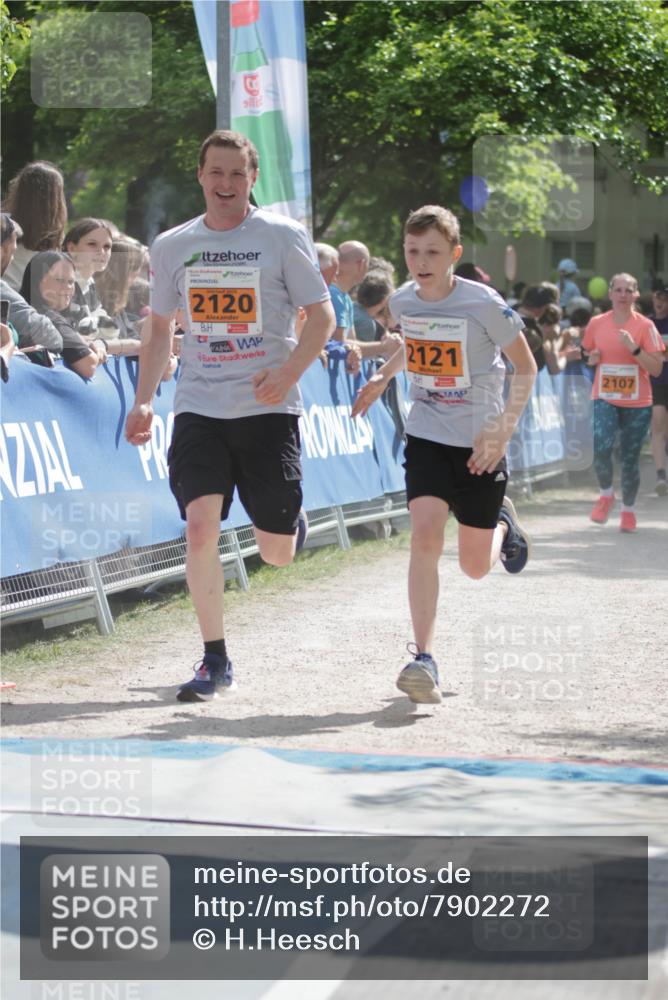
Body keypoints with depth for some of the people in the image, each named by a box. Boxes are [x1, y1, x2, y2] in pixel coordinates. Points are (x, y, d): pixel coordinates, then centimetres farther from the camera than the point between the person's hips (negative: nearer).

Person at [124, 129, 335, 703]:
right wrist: (144, 401, 6)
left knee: (277, 553, 2)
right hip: (199, 408, 2)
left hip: (268, 408, -2)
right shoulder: (173, 246, 8)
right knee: (200, 526, -15)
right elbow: (161, 327, 17)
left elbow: (322, 316, -2)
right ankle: (215, 661, -4)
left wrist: (288, 374, -19)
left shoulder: (284, 237, -2)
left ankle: (291, 519, 42)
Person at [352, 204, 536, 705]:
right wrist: (383, 377, 7)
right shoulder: (403, 301, -3)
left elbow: (525, 367, -8)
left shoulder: (483, 303, -17)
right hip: (428, 437, 2)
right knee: (425, 536, -19)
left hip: (480, 443, -2)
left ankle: (502, 523, 43)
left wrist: (503, 429, -17)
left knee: (476, 566, 6)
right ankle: (424, 659, -17)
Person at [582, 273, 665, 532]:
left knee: (630, 459, 4)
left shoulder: (645, 326, -4)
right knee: (601, 447, -22)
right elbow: (586, 354, 19)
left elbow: (656, 368, -7)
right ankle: (606, 495, 5)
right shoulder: (596, 324, 2)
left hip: (637, 403, 0)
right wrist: (591, 358, -4)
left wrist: (634, 348, -20)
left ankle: (628, 509, 25)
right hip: (605, 399, 0)